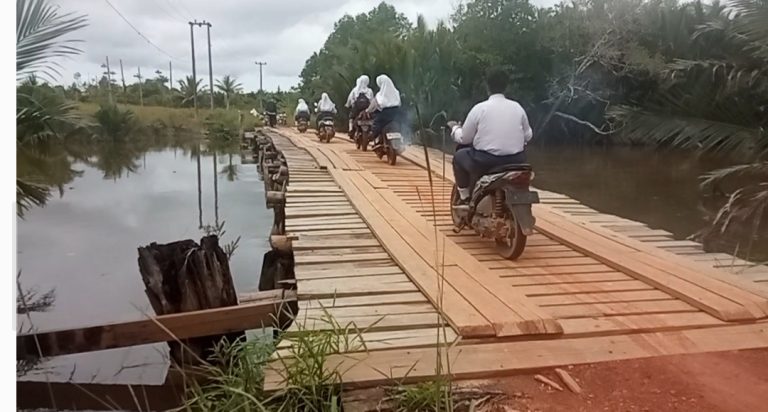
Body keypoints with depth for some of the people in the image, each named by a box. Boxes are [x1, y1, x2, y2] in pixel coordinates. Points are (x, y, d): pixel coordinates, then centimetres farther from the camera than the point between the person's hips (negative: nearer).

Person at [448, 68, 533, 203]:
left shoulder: (479, 108, -7)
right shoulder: (518, 107, 2)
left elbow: (464, 138, -1)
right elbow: (528, 136, 11)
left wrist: (454, 127, 20)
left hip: (485, 164, -4)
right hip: (515, 162, 4)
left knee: (459, 156, 24)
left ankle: (465, 197, 24)